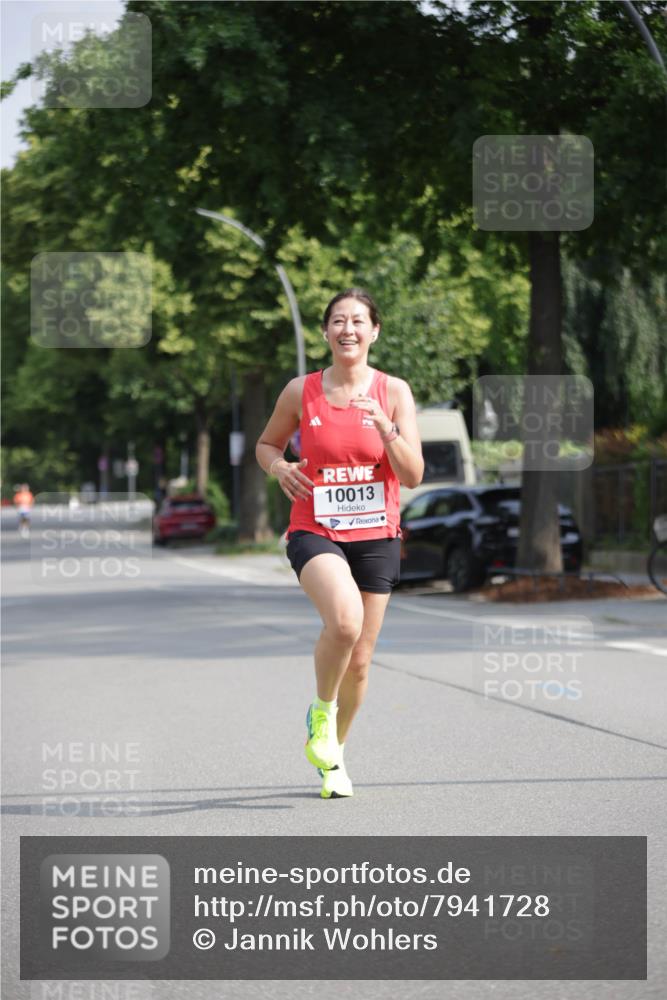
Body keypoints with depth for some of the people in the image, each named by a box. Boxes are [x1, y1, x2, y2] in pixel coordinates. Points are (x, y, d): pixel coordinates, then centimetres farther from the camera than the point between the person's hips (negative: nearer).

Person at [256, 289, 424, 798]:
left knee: (360, 659, 7)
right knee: (345, 618, -31)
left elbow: (413, 476, -5)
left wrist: (384, 426, -21)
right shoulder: (301, 391, 0)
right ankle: (322, 712, -3)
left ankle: (336, 751, 33)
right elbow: (266, 444, 16)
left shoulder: (394, 391, -1)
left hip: (377, 536, 2)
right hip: (315, 532, -2)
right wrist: (279, 467, -7)